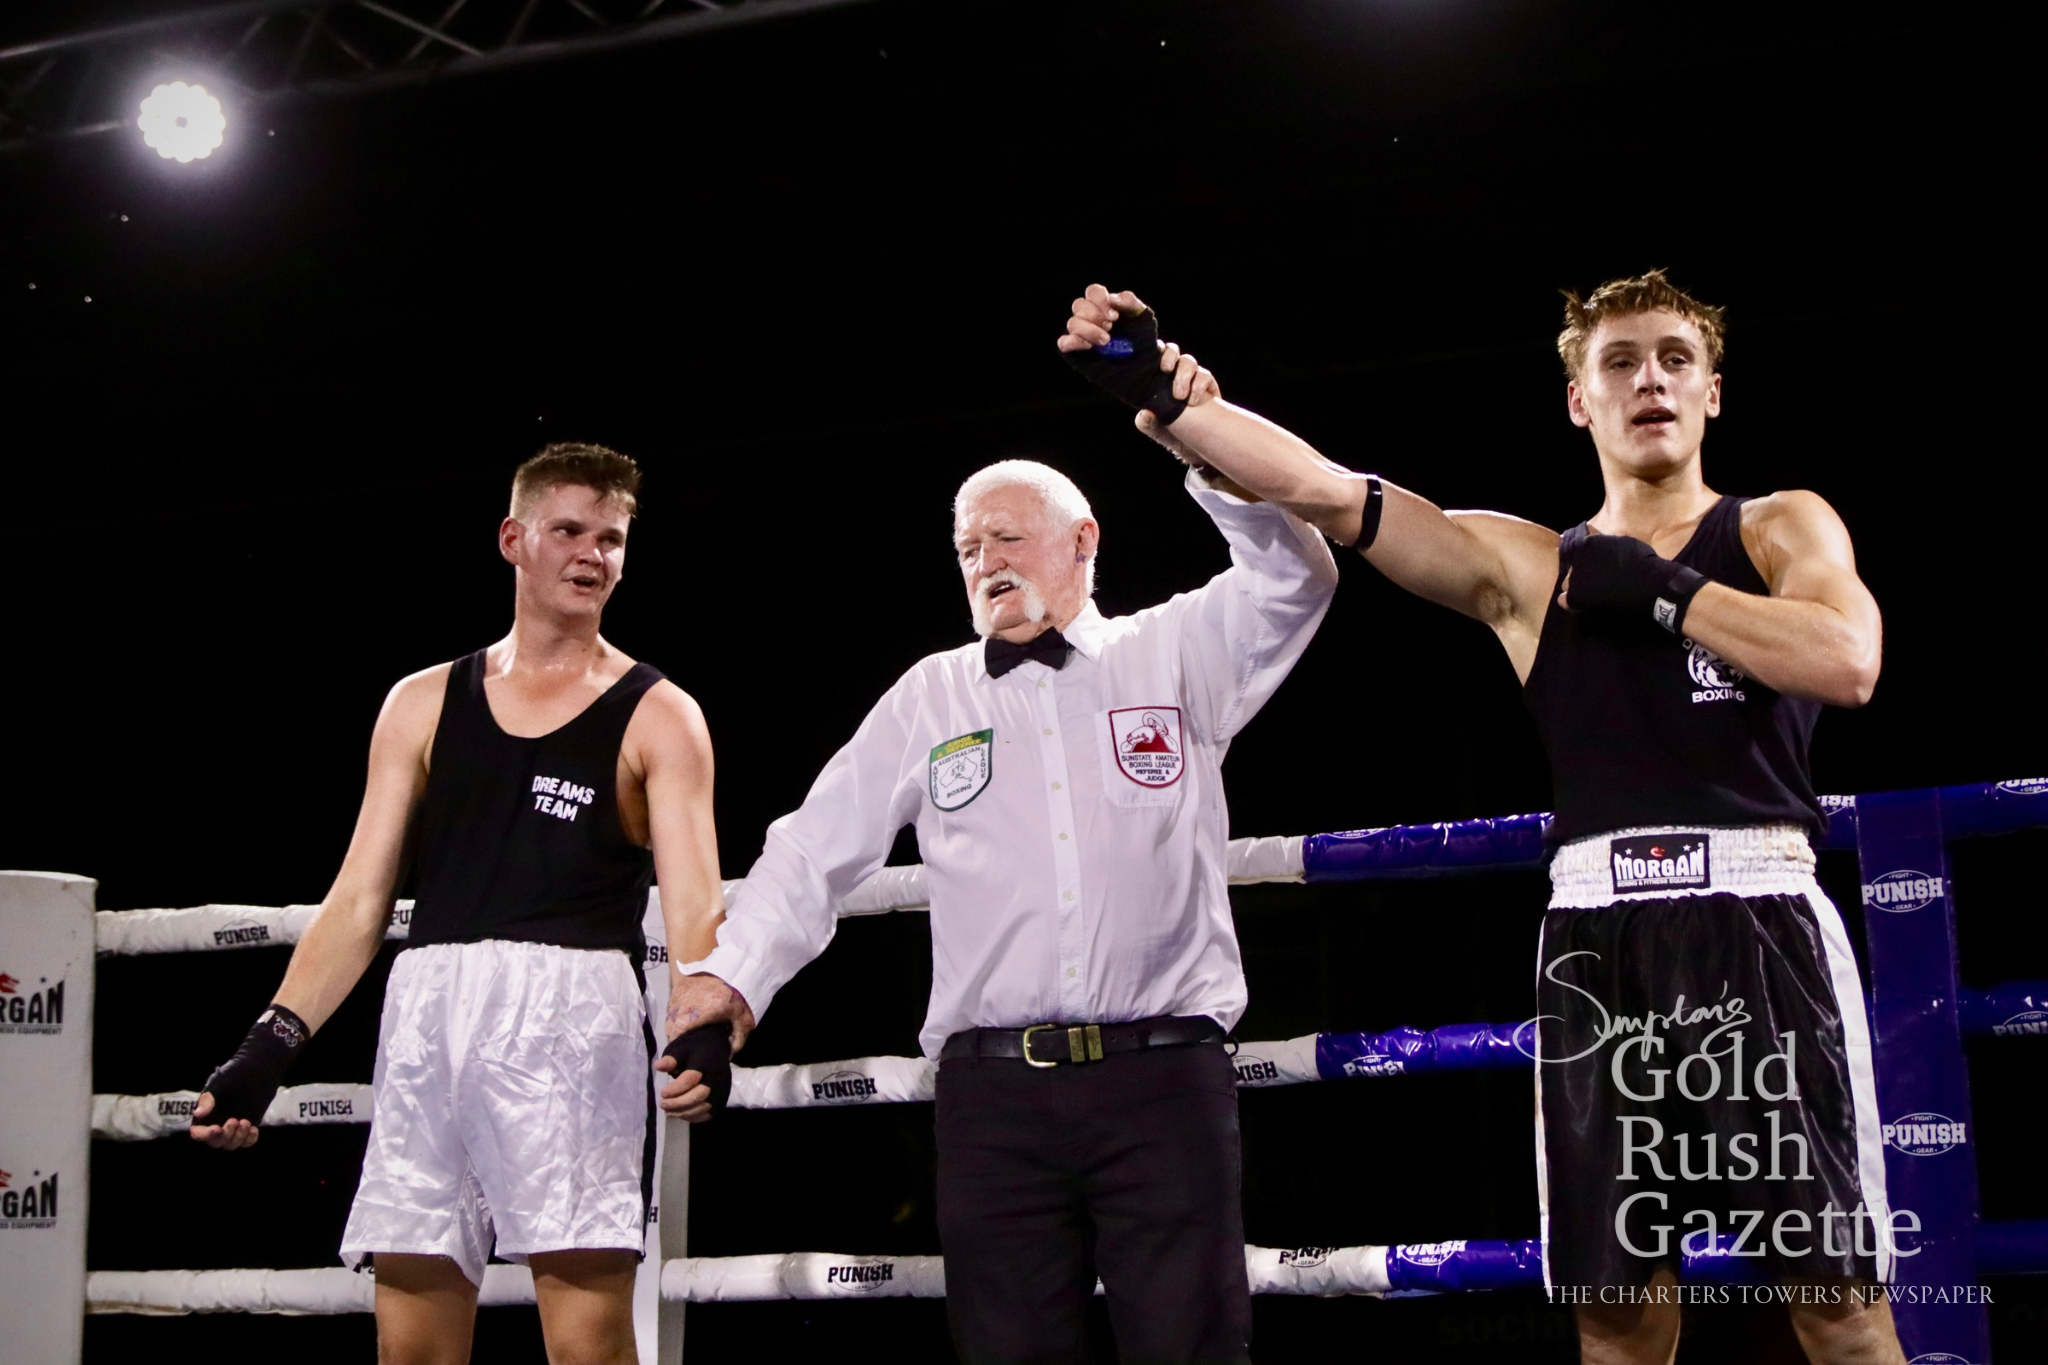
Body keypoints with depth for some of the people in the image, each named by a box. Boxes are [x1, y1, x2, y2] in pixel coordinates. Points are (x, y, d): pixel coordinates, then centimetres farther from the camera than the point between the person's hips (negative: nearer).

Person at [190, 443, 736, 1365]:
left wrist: (699, 1032, -24)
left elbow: (691, 904, -5)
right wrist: (272, 1046, 1)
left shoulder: (657, 718, 8)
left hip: (568, 1013, -3)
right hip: (428, 1014, 4)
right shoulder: (424, 704, 17)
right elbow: (359, 900, 13)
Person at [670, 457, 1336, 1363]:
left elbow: (1294, 576, -1)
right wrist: (726, 976, 2)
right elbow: (813, 855, 15)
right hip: (994, 1092, 2)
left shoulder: (1171, 655, 14)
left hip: (1163, 1081, -1)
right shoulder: (931, 697, 18)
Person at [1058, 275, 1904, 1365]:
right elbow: (1323, 490, 4)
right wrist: (1165, 395, -8)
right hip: (1597, 938, 2)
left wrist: (1657, 588, -5)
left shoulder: (1783, 528, 10)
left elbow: (1847, 661, -11)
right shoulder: (1524, 567, 14)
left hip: (1761, 921, -2)